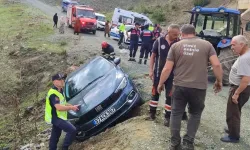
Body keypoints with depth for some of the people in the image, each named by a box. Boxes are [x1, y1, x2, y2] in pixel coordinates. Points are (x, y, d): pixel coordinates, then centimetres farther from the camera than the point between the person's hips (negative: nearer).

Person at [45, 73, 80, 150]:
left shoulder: (60, 91, 10)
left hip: (58, 117, 10)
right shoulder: (53, 93, -23)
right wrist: (71, 108, -21)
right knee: (72, 130, -16)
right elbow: (59, 107, -31)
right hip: (56, 118, -10)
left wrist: (71, 106, 5)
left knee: (55, 136, 18)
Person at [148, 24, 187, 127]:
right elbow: (153, 56, 0)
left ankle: (167, 116, 17)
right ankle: (152, 112, 27)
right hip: (158, 72, 0)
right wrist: (151, 70, -3)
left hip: (172, 74, 0)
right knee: (155, 93, 12)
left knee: (169, 95, 6)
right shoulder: (159, 41, -7)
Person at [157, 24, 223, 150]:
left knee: (176, 113, 14)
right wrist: (219, 81, 7)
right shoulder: (207, 44, 2)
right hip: (199, 87, 0)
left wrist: (160, 83, 11)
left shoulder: (176, 46, 2)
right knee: (195, 114, 17)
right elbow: (217, 65, -7)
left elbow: (167, 68, -1)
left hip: (180, 86, 0)